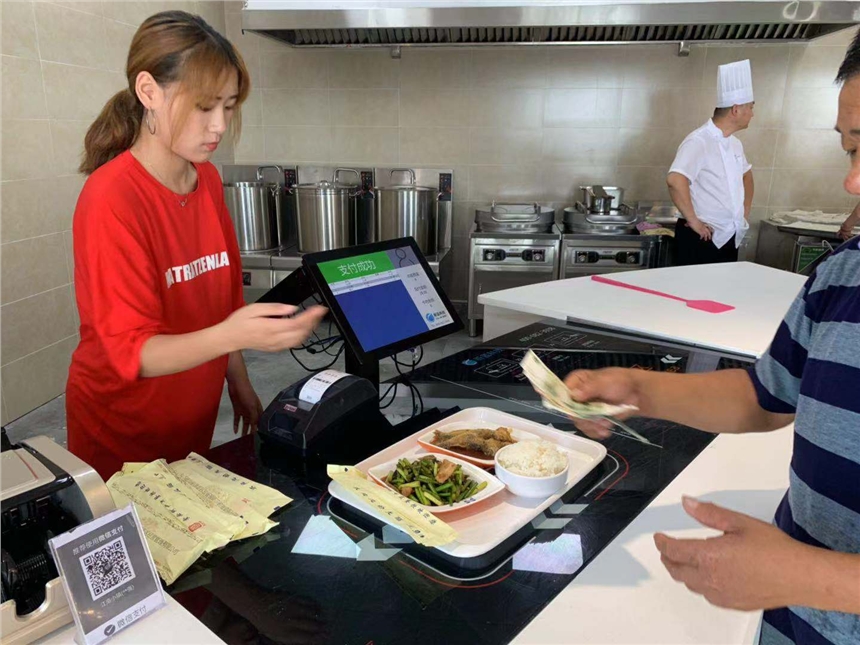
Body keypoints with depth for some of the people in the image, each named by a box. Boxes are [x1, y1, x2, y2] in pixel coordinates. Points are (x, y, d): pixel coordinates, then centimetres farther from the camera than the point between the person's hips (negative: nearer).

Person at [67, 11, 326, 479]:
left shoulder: (207, 179, -1)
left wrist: (238, 383, 7)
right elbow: (132, 352, -23)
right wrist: (232, 335, -40)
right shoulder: (110, 198, -21)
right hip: (123, 437, -6)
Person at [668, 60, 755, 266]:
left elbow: (746, 175, 30)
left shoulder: (734, 143, 12)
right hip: (702, 239, -9)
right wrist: (693, 221, -24)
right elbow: (675, 180, -31)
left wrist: (745, 213, 19)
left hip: (730, 239, 9)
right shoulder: (699, 141, -16)